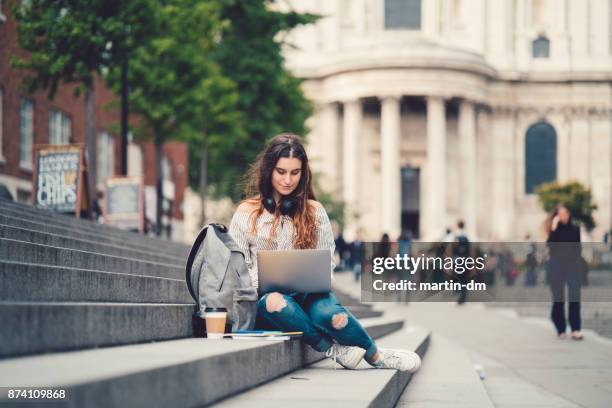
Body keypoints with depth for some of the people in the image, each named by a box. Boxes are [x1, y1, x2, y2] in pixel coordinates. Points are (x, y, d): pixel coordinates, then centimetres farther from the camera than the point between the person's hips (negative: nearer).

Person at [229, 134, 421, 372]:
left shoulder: (314, 212, 13)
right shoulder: (246, 214, 9)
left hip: (307, 294, 1)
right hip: (265, 297, -1)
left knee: (328, 312, -34)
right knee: (274, 303, -39)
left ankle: (375, 354, -10)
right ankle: (332, 348, -23)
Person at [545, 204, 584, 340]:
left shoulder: (575, 229, 7)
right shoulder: (554, 229, 1)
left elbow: (578, 247, 13)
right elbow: (550, 245, -15)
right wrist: (554, 229, -21)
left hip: (573, 265, 1)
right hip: (557, 265, -1)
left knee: (575, 298, -9)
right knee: (558, 299, 1)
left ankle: (576, 329, -11)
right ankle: (561, 329, 7)